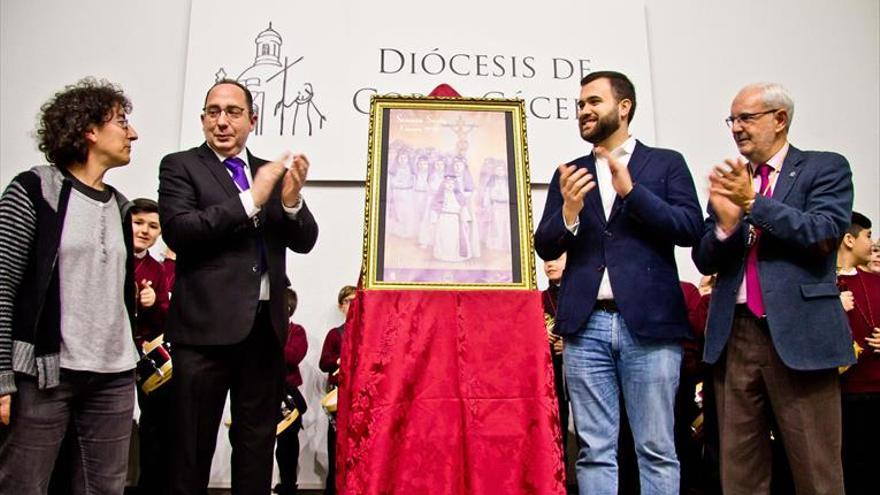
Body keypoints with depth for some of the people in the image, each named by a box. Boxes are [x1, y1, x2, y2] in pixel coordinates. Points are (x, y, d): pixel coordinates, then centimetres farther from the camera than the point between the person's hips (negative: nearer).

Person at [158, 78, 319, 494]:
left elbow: (304, 241, 6)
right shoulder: (180, 165, 2)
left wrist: (292, 200, -14)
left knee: (258, 443, 14)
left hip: (266, 325, 4)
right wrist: (250, 200, -17)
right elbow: (177, 231, -14)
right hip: (206, 325, -4)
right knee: (193, 446, 8)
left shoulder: (272, 172, 12)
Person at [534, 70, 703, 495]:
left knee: (657, 450, 3)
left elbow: (691, 228, -3)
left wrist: (632, 190, -12)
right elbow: (545, 247, 10)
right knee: (594, 451, 5)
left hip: (649, 322, -2)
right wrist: (569, 211, -10)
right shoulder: (569, 174, 16)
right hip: (586, 325, 2)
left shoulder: (666, 163, 9)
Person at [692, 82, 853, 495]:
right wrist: (726, 221, -10)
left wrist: (753, 202, -17)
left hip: (799, 334, -3)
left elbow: (824, 234, -12)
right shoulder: (727, 181, 14)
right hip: (734, 334, 4)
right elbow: (704, 261, 8)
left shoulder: (825, 168, 4)